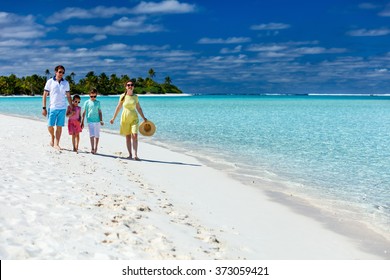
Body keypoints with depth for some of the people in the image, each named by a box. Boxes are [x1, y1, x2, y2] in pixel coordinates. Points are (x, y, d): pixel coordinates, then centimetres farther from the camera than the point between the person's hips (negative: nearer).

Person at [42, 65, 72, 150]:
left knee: (59, 126, -1)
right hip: (52, 107, -1)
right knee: (50, 126, -1)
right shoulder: (50, 82, 1)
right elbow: (44, 95, 2)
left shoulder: (66, 83, 8)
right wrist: (44, 108, -4)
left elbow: (68, 96, 13)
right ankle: (52, 137, 28)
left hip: (62, 108, 1)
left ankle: (56, 144, 5)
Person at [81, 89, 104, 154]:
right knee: (92, 135, -10)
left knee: (97, 135, 4)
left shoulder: (98, 102, 9)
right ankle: (92, 148, -9)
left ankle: (96, 148, 16)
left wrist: (101, 120, 1)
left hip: (97, 121, 2)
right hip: (90, 121, -2)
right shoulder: (87, 102, 4)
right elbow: (84, 112, 7)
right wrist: (82, 122, 5)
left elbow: (100, 112, 11)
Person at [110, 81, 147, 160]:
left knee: (135, 136, -13)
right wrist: (113, 118, 7)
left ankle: (135, 155, -14)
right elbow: (118, 107, 6)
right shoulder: (123, 96, 0)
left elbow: (139, 108, 12)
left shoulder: (135, 97, 4)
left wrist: (143, 117, 9)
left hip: (134, 118, 0)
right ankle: (130, 154, 10)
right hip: (125, 118, 0)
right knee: (128, 137, 3)